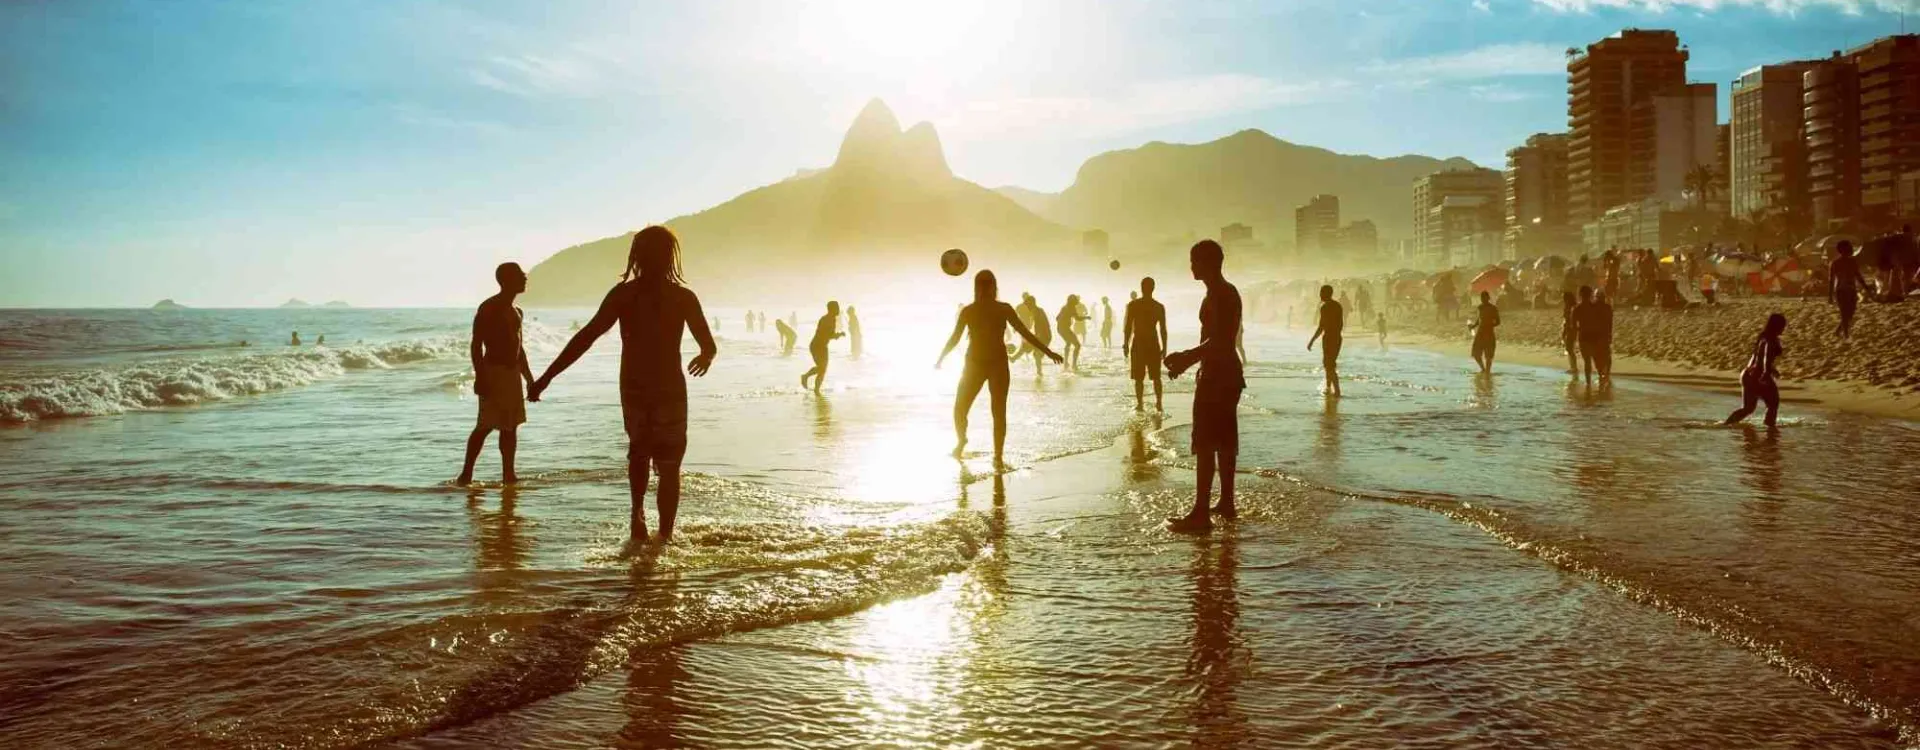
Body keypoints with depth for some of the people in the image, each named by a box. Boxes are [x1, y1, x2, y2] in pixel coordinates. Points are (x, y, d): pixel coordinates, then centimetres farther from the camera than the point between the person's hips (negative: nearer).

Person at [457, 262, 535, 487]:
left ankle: (508, 474, 11)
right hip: (493, 372, -8)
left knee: (511, 426, 7)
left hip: (513, 373, 8)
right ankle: (466, 474, -4)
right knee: (486, 425, -10)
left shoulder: (516, 312, 16)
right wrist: (480, 377, -22)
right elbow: (476, 345, -14)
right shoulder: (489, 308, -9)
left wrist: (529, 378, 21)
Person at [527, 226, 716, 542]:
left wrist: (546, 377, -11)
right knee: (669, 466, 11)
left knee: (639, 451, 28)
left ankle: (637, 510, 11)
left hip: (633, 389, 2)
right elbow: (709, 347, -2)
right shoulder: (683, 296, -6)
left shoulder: (623, 294, -5)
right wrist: (705, 358, 23)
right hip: (670, 390, -2)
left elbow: (585, 337, -11)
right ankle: (665, 535, 9)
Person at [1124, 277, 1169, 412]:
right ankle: (1158, 404, 10)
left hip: (1138, 344, -2)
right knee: (1156, 377, 10)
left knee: (1138, 378, 3)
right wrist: (1164, 347, 7)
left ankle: (1139, 404, 4)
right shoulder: (1159, 307, 0)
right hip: (1153, 344, 2)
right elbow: (1163, 330, 1)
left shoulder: (1132, 305, -6)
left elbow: (1127, 327, -7)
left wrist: (1125, 345, 0)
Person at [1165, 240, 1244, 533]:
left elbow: (1216, 341, -25)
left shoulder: (1219, 294, -16)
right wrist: (1187, 359, 18)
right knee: (1223, 442, 15)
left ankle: (1201, 513, -12)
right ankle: (1226, 503, 22)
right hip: (1226, 374, 11)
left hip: (1216, 377, -11)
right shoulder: (1226, 292, 17)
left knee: (1205, 445, -11)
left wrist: (1185, 358, -18)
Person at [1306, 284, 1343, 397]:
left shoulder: (1325, 307, -14)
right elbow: (1341, 324, 17)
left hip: (1328, 338, -8)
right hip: (1337, 338, 8)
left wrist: (1311, 341, -15)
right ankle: (1328, 388, 28)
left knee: (1329, 366, -5)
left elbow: (1321, 326, -19)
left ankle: (1337, 391, -12)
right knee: (1329, 364, 21)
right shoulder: (1338, 305, 11)